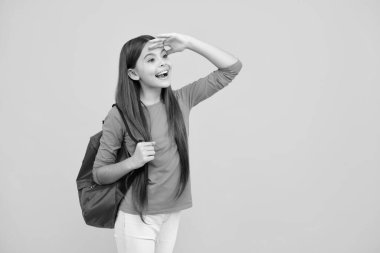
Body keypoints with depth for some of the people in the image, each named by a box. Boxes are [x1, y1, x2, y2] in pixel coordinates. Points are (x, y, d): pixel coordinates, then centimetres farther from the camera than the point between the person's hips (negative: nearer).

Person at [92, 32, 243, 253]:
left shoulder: (181, 100, -2)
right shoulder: (119, 117, -13)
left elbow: (232, 68, -3)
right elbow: (99, 174, -5)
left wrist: (188, 43, -12)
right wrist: (132, 162, -23)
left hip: (173, 214, 4)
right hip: (137, 218, -4)